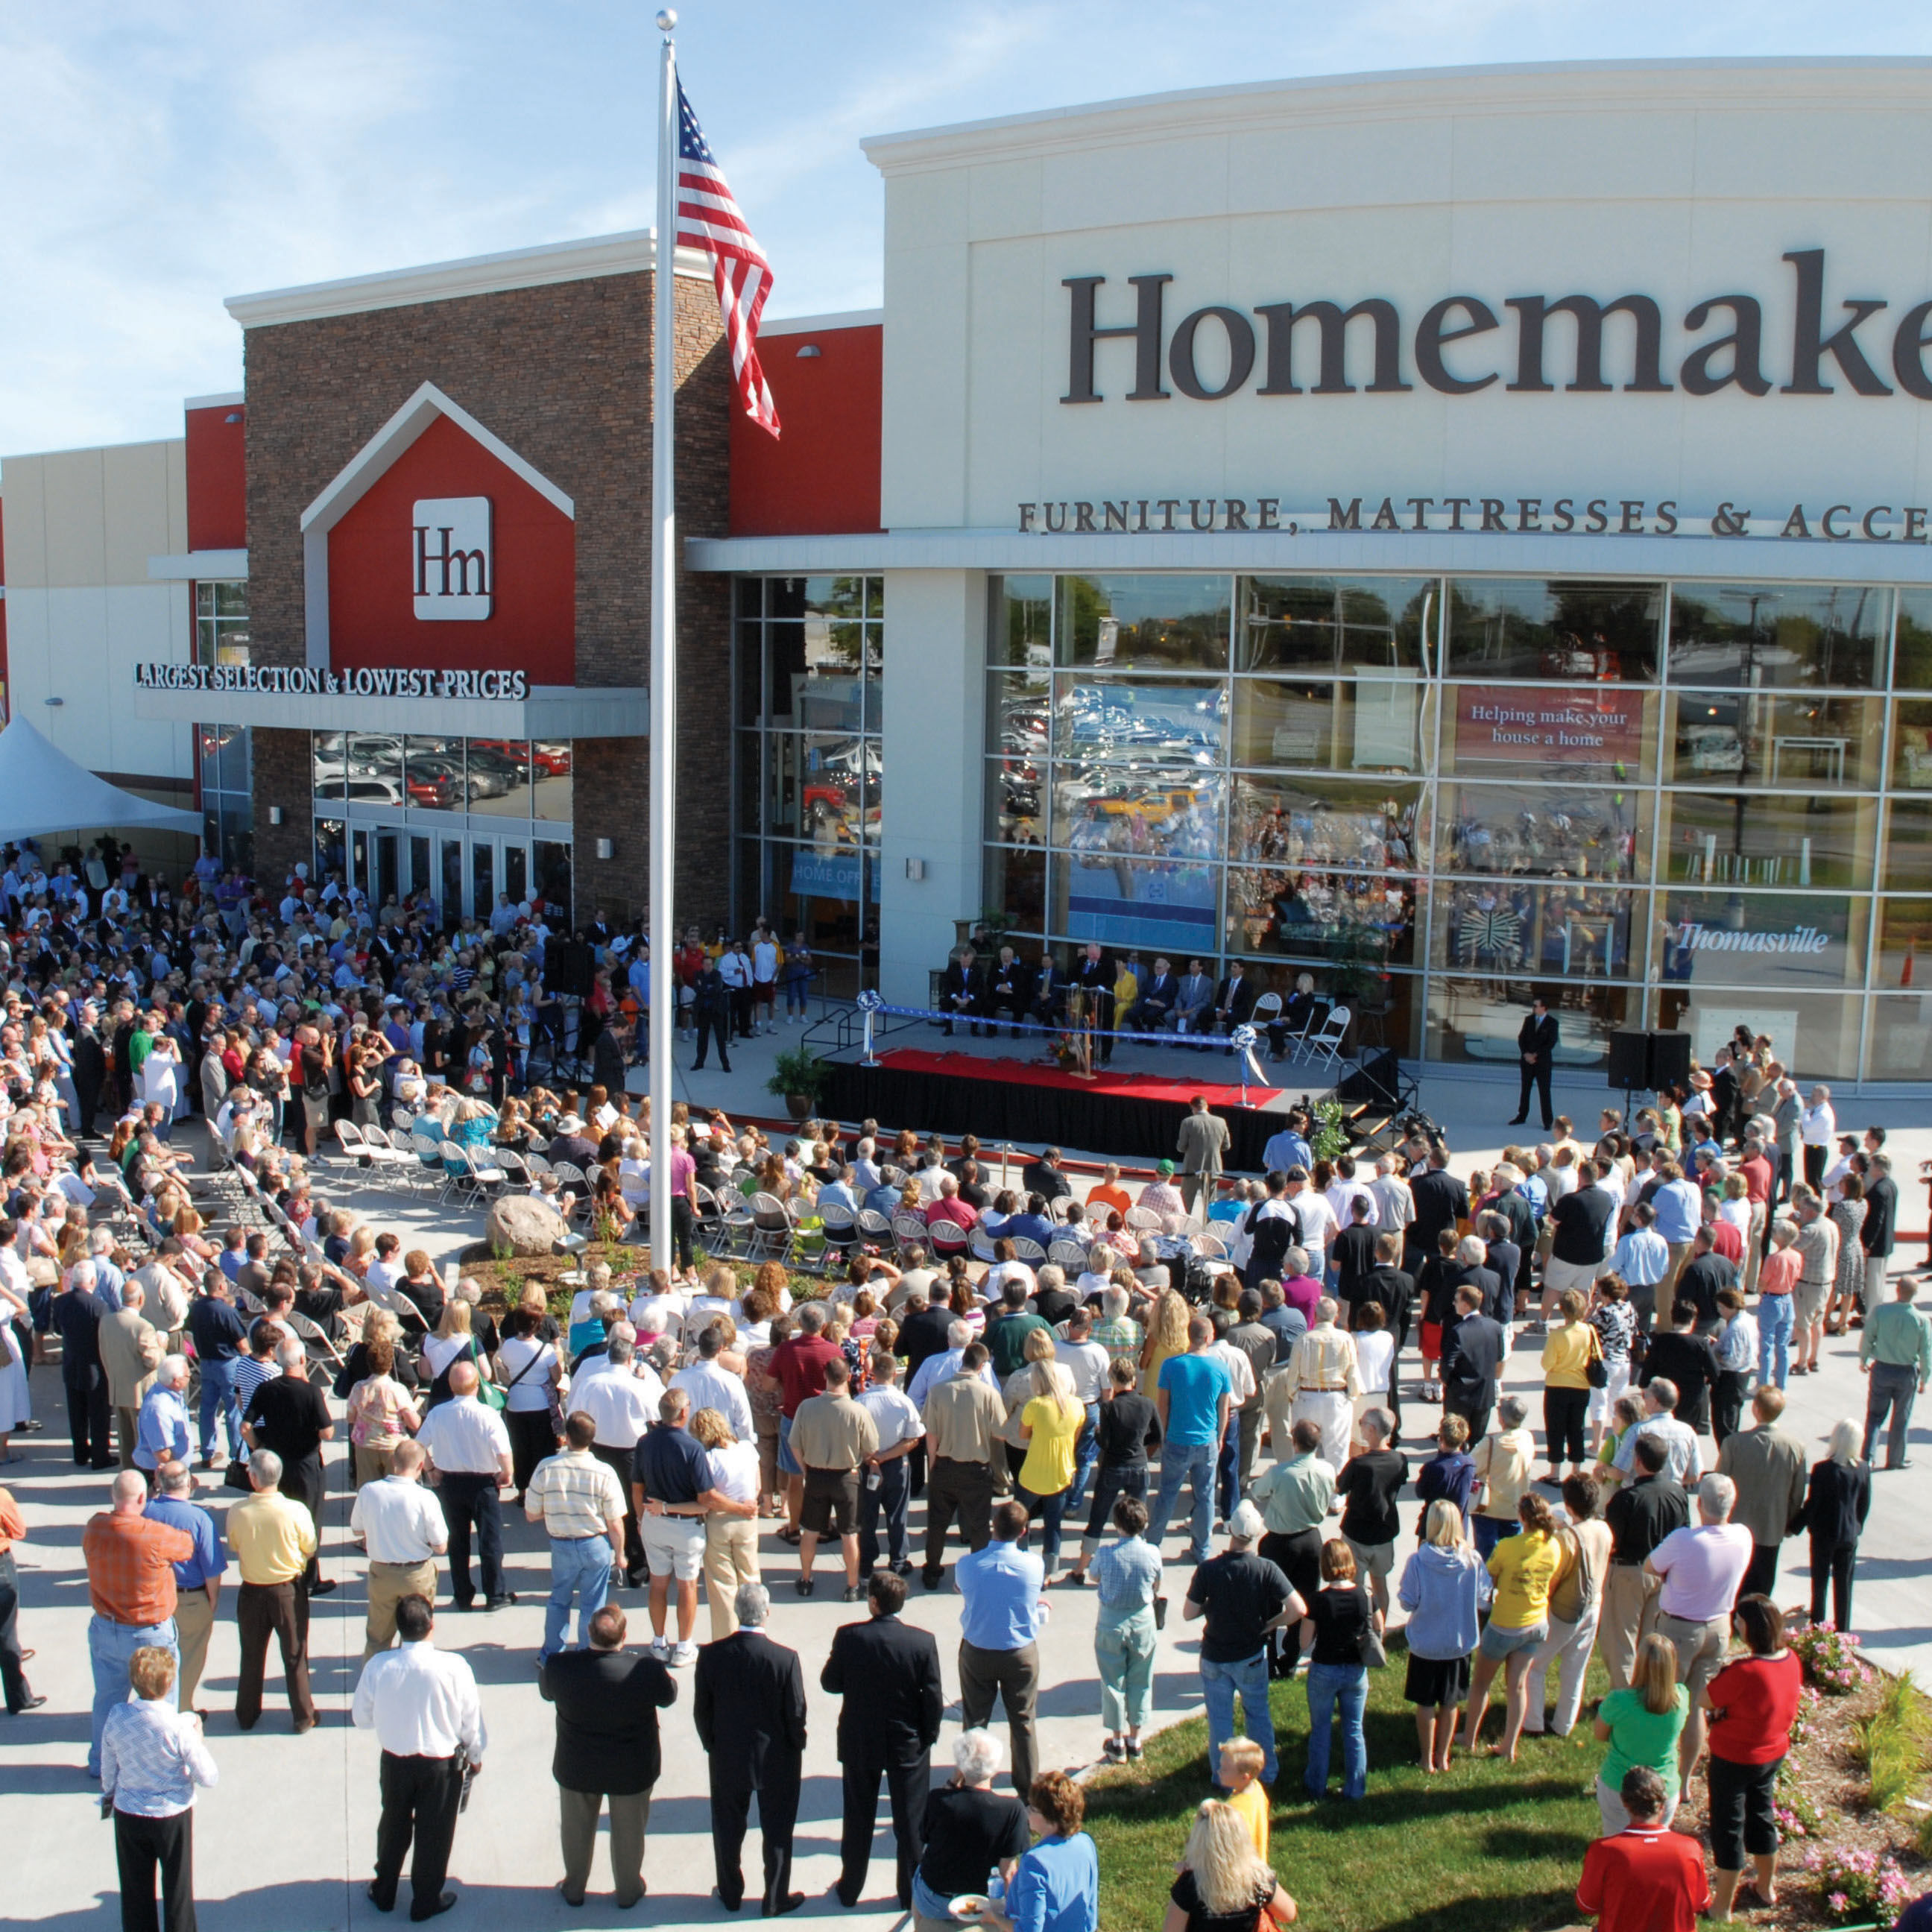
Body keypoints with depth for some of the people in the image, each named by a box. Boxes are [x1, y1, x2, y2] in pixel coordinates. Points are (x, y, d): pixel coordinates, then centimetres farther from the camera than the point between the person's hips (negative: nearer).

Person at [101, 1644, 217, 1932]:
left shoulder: (116, 1718, -15)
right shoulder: (178, 1728, -25)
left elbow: (108, 1768, 2)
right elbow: (209, 1778, -18)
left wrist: (109, 1794, 23)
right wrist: (198, 1739, -4)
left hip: (128, 1814, 3)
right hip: (173, 1814, -3)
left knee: (136, 1887, 19)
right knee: (177, 1886, 15)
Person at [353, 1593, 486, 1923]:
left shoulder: (378, 1666, -19)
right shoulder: (454, 1667, -24)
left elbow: (361, 1717, -5)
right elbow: (471, 1718, -11)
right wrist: (475, 1756, 7)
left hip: (395, 1761, 2)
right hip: (442, 1764, -2)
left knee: (393, 1827, 24)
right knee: (434, 1833, 18)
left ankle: (384, 1893, 42)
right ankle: (426, 1901, 33)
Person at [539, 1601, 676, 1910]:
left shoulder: (560, 1665, -26)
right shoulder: (646, 1668, -29)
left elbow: (546, 1691, -2)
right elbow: (668, 1696, -8)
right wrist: (667, 1677, 12)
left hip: (576, 1768, 1)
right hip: (632, 1770, -1)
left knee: (576, 1828, 26)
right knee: (629, 1829, 24)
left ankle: (574, 1889, 46)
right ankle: (628, 1891, 43)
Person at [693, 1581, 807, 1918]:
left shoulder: (711, 1655, -17)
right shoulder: (786, 1659, -23)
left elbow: (701, 1711, -6)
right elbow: (796, 1714, -14)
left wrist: (713, 1746, 10)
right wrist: (796, 1748, 5)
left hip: (727, 1760, 2)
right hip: (777, 1762, -2)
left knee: (728, 1830, 21)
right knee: (777, 1832, 16)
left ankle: (730, 1894, 36)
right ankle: (775, 1899, 29)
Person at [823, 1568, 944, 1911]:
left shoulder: (848, 1637, -17)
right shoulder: (923, 1642, -17)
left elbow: (829, 1683, -5)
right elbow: (934, 1699, -13)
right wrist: (929, 1738, 2)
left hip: (859, 1744, 1)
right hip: (908, 1746, -1)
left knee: (858, 1819, 18)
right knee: (910, 1822, 14)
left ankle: (850, 1889, 31)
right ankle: (911, 1893, 25)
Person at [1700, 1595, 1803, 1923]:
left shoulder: (1744, 1672, -34)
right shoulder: (1791, 1661, -11)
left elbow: (1706, 1700, -23)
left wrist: (1724, 1672, -10)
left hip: (1735, 1760, -7)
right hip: (1774, 1754, 7)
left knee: (1728, 1828, 10)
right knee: (1762, 1816, 27)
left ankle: (1722, 1906, 24)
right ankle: (1766, 1886, 46)